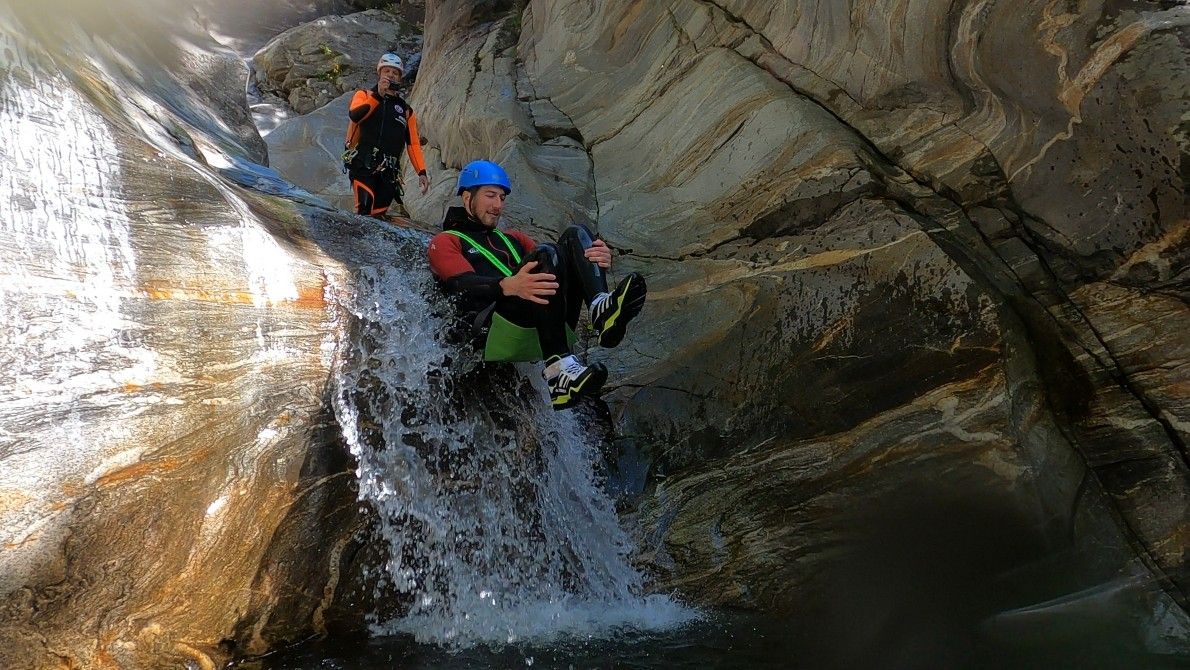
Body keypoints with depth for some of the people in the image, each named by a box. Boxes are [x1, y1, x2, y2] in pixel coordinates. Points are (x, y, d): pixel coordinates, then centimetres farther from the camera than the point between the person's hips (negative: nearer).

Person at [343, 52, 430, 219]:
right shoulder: (364, 95, 12)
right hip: (362, 165, -3)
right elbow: (354, 115, -11)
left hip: (388, 173, 3)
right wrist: (378, 95, -18)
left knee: (378, 215, -1)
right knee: (365, 209, -23)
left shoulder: (406, 110, 20)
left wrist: (422, 172, 3)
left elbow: (413, 144, 15)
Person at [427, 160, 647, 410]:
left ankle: (601, 309, -37)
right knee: (545, 254, -28)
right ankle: (559, 370, -43)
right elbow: (464, 285, -6)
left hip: (548, 334, 5)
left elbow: (558, 269, 18)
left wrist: (599, 261, -6)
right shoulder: (445, 242, 17)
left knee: (575, 236, -7)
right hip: (494, 332, -5)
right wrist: (508, 286, -30)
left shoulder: (514, 239, 35)